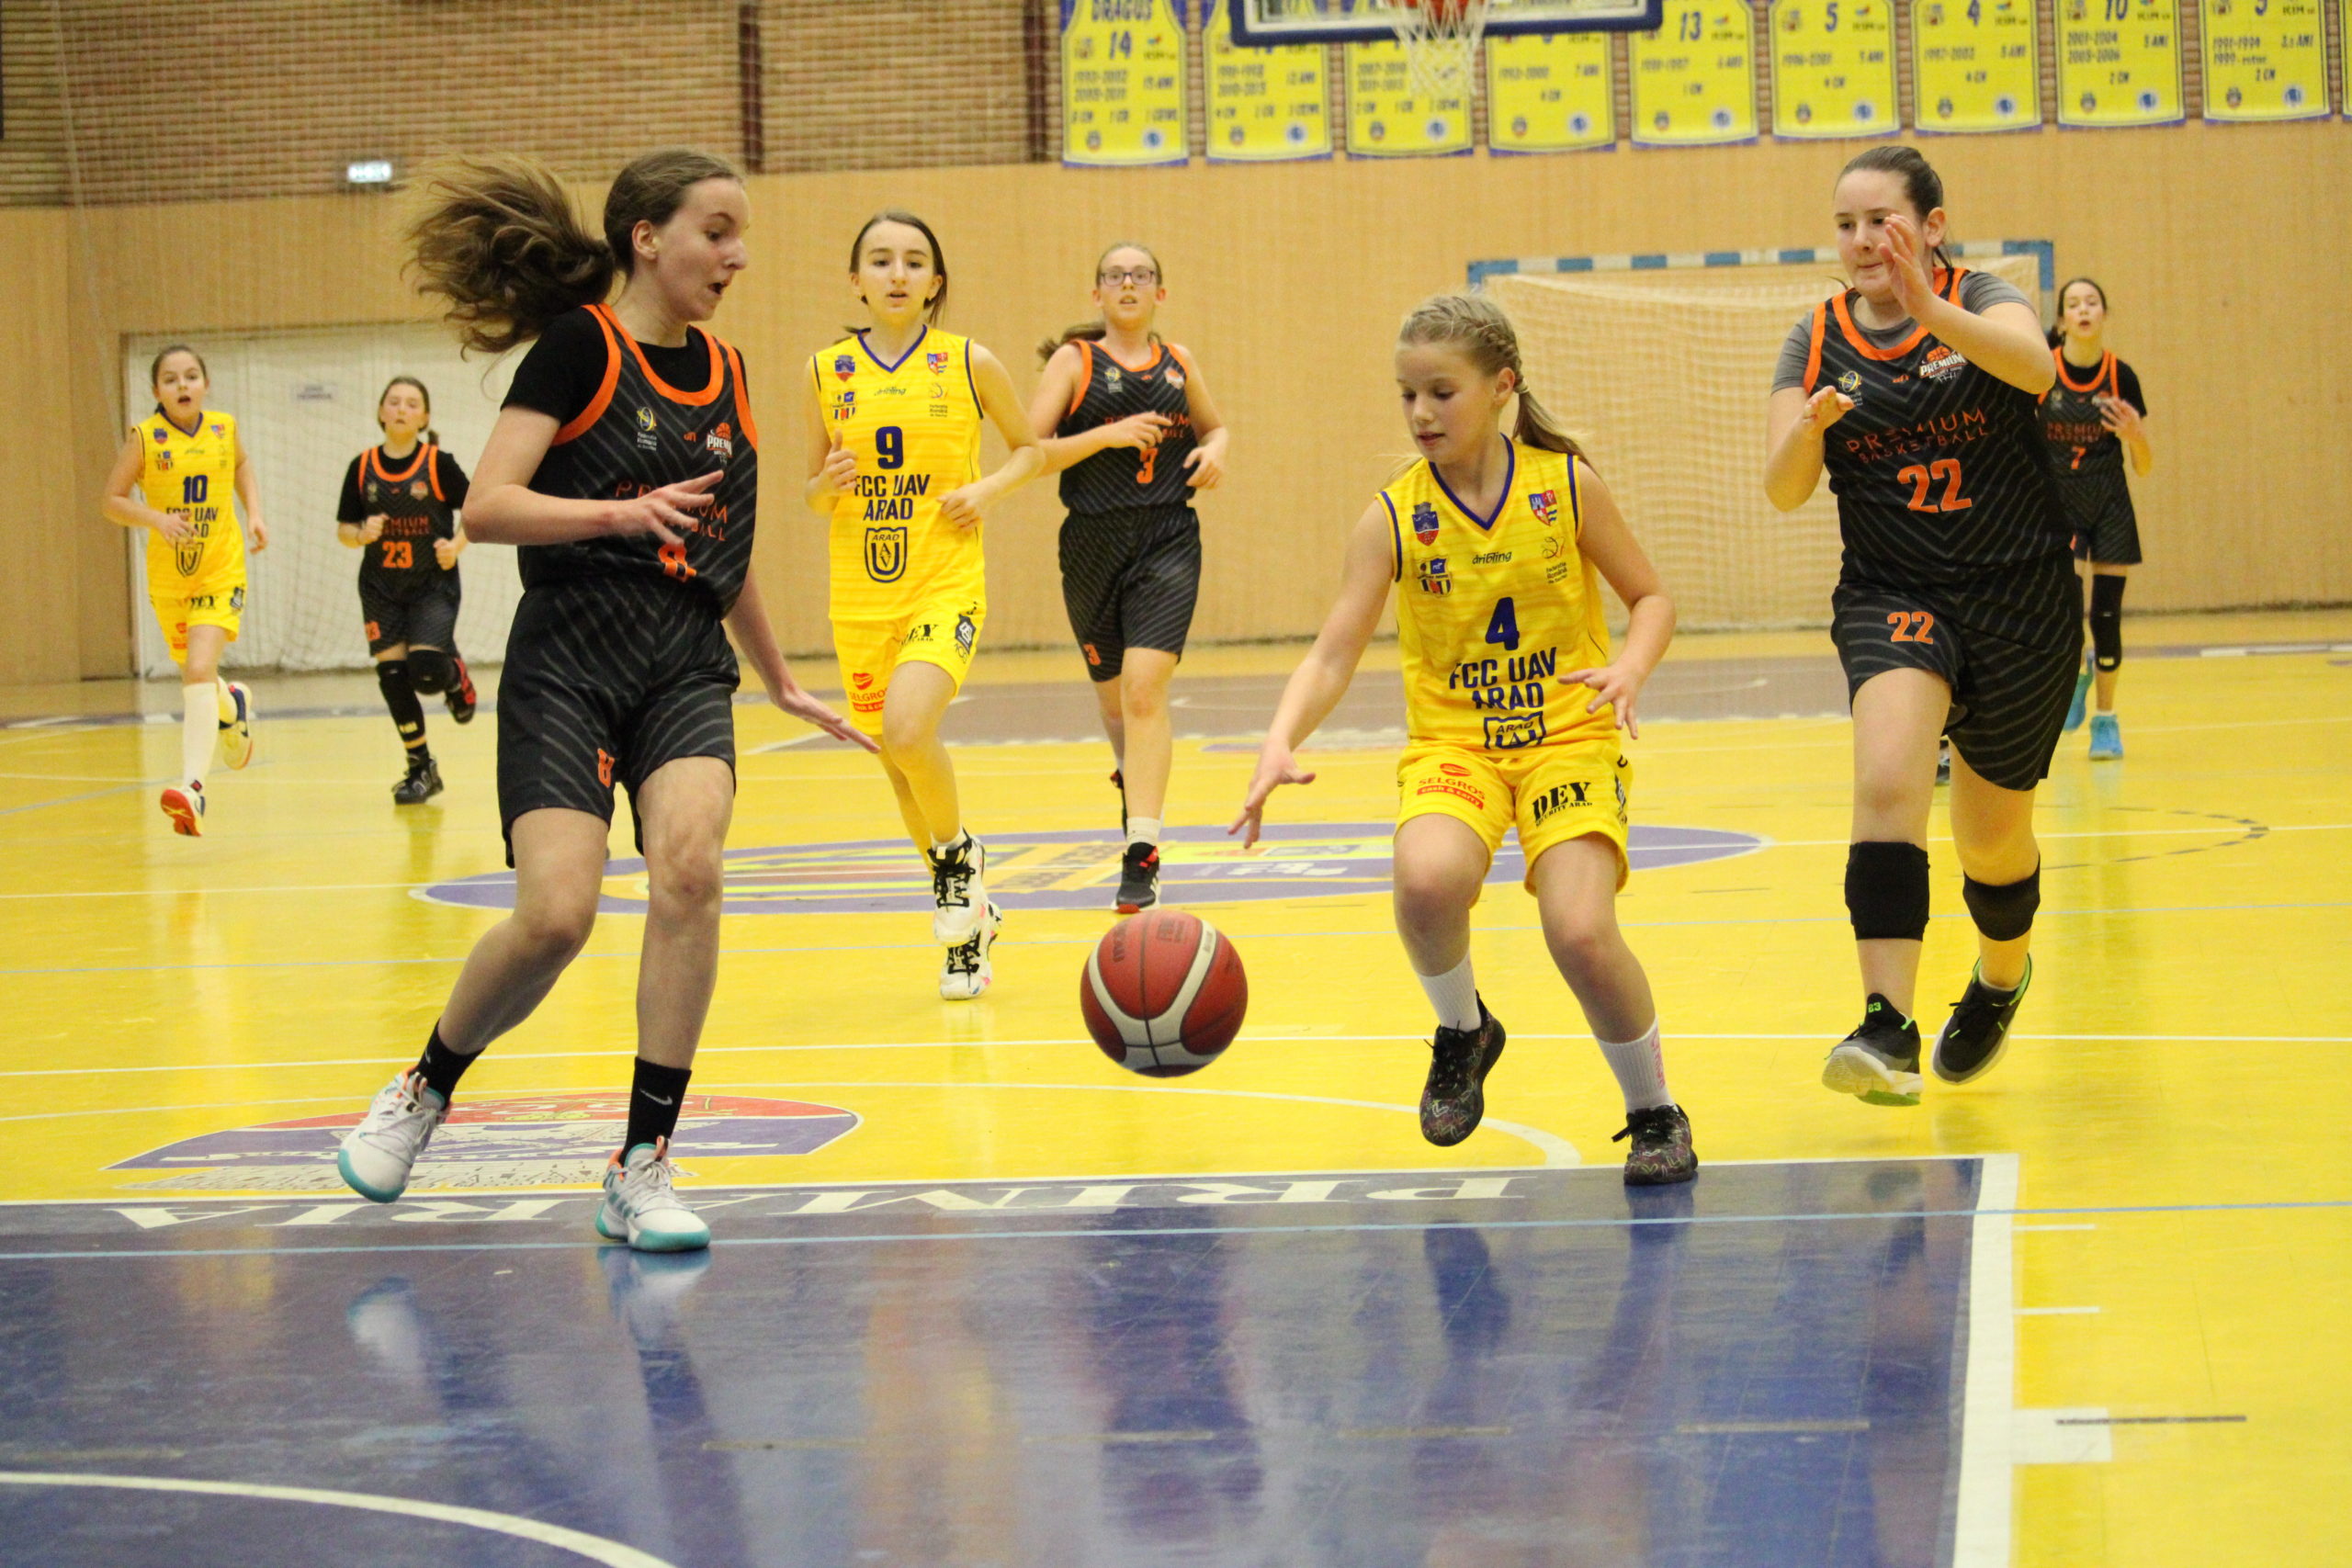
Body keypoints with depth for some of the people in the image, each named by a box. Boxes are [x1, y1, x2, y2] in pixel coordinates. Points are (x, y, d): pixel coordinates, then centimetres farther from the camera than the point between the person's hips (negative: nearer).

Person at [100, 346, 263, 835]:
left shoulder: (224, 428, 0)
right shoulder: (145, 438, -8)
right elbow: (112, 500, -4)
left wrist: (254, 511, 7)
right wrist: (157, 518, -21)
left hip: (221, 570, -1)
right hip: (168, 575, 1)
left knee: (199, 671, -18)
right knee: (194, 671, 16)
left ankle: (193, 787, -26)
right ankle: (232, 705, 53)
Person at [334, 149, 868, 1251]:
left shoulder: (723, 373, 15)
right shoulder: (579, 346, -4)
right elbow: (486, 508, -13)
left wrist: (779, 682, 35)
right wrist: (623, 510, -26)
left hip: (687, 660, 5)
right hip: (569, 654, -5)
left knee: (688, 863, -23)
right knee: (554, 918, -17)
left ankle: (641, 1170, -14)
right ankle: (426, 1089, 15)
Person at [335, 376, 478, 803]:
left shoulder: (438, 464, -7)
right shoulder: (362, 468, 1)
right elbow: (344, 529, 7)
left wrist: (457, 544, -16)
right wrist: (362, 534, -15)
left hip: (433, 584, -3)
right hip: (381, 588, 3)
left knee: (426, 670, -19)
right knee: (393, 676, -1)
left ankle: (455, 676, 20)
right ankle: (421, 769, 15)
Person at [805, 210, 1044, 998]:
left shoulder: (970, 364, -1)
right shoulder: (827, 372, 5)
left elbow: (1031, 446, 13)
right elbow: (812, 492, 14)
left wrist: (991, 488, -6)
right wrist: (826, 487, -9)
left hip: (946, 586, -3)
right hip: (861, 598, 3)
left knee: (907, 728, -28)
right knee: (898, 761, 9)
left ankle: (957, 850, 2)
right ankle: (970, 917, 30)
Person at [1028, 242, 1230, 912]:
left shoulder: (1177, 362, 10)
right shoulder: (1074, 362, 0)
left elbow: (1215, 426, 27)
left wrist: (1214, 450, 5)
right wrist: (1107, 435, -19)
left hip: (1169, 542, 0)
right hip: (1093, 544, 0)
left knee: (1144, 689, -17)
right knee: (1113, 699, 14)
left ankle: (1142, 855, -19)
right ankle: (1133, 776, 48)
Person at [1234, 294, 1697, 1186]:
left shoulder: (1567, 485, -4)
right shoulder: (1393, 518, -4)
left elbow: (1651, 598, 7)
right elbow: (1333, 655, -8)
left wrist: (1631, 669, -15)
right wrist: (1280, 744, -26)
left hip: (1568, 736, -1)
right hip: (1451, 742, 1)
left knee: (1581, 931, -23)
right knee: (1428, 877, -33)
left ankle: (1654, 1112, 4)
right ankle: (1462, 1032, 1)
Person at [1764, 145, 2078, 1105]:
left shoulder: (1980, 300, -5)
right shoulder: (1818, 342, 3)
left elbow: (2034, 366, -29)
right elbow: (1783, 490, -7)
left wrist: (1932, 312, -45)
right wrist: (1810, 426, -29)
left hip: (2021, 600, -1)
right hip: (1890, 597, 1)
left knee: (1993, 838, 10)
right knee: (1887, 783, -27)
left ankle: (2002, 978, 44)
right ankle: (1887, 1028, -35)